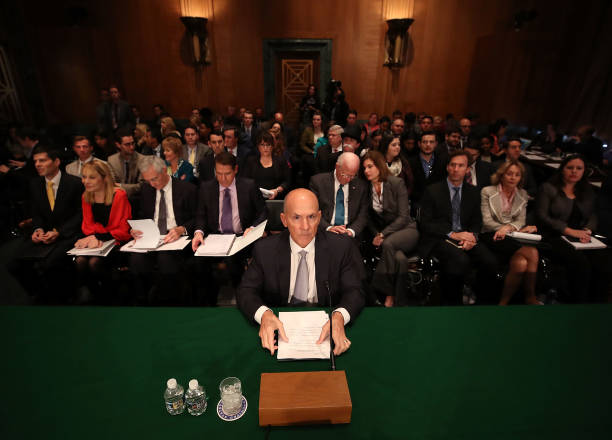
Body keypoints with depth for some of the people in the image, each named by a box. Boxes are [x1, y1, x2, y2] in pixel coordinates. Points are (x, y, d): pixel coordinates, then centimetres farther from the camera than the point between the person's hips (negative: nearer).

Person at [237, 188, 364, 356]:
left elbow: (354, 292, -6)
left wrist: (339, 317, -29)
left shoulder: (342, 247, -6)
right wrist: (264, 314, -26)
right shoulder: (265, 249, -5)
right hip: (280, 327, 0)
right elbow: (246, 291, -3)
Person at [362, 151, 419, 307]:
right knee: (386, 245, -31)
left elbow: (403, 217, -13)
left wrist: (383, 234, -21)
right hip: (383, 231, 4)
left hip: (406, 229, -4)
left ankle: (388, 293, -25)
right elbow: (369, 218, 10)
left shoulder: (397, 183, -9)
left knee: (388, 244, -35)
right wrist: (376, 234, -8)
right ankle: (391, 293, -18)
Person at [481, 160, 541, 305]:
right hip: (492, 236, -4)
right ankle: (530, 297, -13)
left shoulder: (523, 195, 17)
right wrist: (516, 228, -13)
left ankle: (504, 301, -18)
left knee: (521, 263, -30)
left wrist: (508, 227, -17)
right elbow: (487, 221, -4)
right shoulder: (487, 192, 5)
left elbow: (521, 220, 8)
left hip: (513, 236, 4)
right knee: (533, 253, -28)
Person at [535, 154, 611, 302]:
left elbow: (592, 217, 17)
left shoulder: (588, 192, 21)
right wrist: (569, 231, -13)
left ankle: (595, 301, -9)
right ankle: (578, 301, -14)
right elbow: (542, 216, -5)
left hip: (581, 238, 5)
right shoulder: (548, 188, 4)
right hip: (555, 236, -5)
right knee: (580, 262, -31)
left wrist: (587, 230, -6)